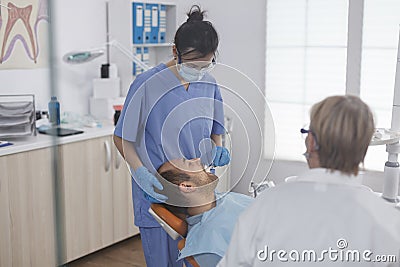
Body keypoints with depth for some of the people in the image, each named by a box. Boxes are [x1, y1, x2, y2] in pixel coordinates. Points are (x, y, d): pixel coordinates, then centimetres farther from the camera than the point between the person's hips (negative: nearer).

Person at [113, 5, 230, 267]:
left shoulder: (209, 84, 2)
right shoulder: (148, 84, -13)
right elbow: (122, 138, -6)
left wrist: (218, 149, -7)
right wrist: (141, 172, -22)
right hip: (157, 192, -4)